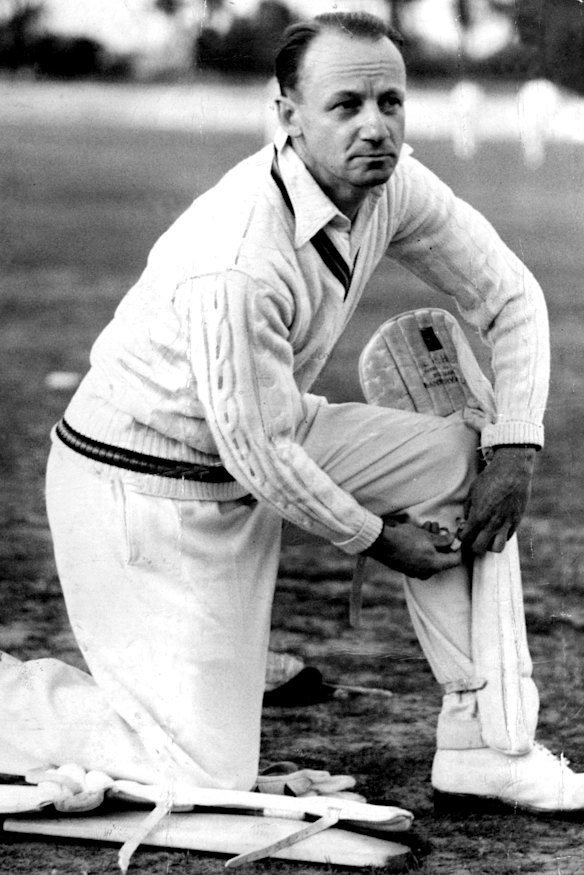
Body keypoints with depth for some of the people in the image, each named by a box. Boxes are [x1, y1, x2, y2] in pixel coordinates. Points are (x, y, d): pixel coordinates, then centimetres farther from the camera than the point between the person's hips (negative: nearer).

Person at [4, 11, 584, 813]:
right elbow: (261, 455, -26)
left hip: (268, 436, 9)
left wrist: (515, 450, -7)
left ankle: (481, 743, 4)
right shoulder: (235, 265, -34)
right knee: (205, 778, -10)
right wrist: (374, 537, -10)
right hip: (151, 483, -8)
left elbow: (509, 294, 4)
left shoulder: (391, 184, -9)